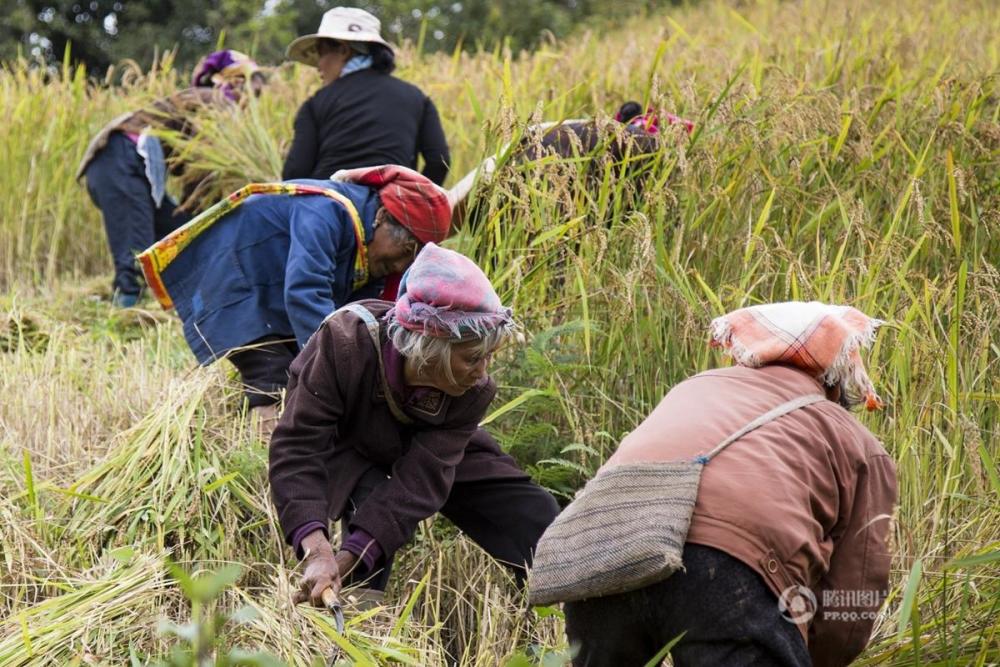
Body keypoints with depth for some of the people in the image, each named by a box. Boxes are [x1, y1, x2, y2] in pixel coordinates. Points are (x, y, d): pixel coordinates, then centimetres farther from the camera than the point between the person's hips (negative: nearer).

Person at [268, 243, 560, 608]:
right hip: (347, 447, -3)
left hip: (432, 446, 3)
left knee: (535, 514, -6)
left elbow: (421, 481, -35)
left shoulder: (472, 392, -30)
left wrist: (350, 556, -47)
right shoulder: (346, 343, -40)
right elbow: (296, 448, -41)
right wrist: (317, 552, -54)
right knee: (370, 499, -37)